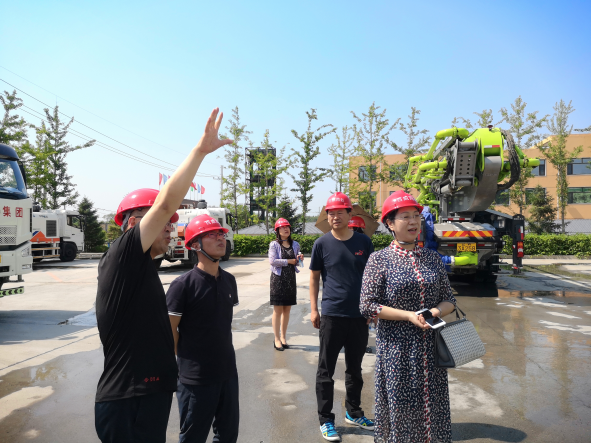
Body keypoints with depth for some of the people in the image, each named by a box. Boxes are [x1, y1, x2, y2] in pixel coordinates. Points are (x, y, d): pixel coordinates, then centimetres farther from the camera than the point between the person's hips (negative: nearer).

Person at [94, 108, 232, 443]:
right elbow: (166, 202, -25)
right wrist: (202, 149, -22)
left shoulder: (143, 271, 13)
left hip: (151, 396, 9)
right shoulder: (121, 257, -15)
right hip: (128, 405, -9)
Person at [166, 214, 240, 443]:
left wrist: (224, 356, 13)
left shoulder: (229, 280, 3)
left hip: (228, 372, 5)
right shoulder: (183, 285, -16)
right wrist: (186, 361, -1)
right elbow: (169, 331, -10)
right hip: (195, 377, -5)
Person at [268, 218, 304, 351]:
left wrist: (300, 258, -5)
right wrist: (289, 261, -13)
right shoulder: (274, 244, -5)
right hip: (278, 278, -4)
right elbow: (272, 261, -16)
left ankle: (283, 337, 21)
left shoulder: (295, 244, 9)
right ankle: (277, 339, 8)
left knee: (287, 310, 10)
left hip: (291, 279, 5)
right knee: (278, 310, 0)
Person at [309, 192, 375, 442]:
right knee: (325, 371, 6)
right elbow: (314, 277, 3)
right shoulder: (322, 244, -3)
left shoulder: (363, 242, 1)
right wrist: (314, 309, -1)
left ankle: (353, 412, 36)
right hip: (331, 316, -2)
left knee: (355, 369, 18)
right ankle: (325, 420, 22)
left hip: (359, 316, 2)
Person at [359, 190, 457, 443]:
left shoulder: (432, 258, 7)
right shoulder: (379, 260, -6)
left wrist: (437, 311, -11)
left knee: (432, 404, 12)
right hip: (395, 346, -4)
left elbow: (449, 299, 11)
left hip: (430, 346, 4)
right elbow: (367, 306, -10)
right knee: (399, 404, 6)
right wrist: (409, 315, -17)